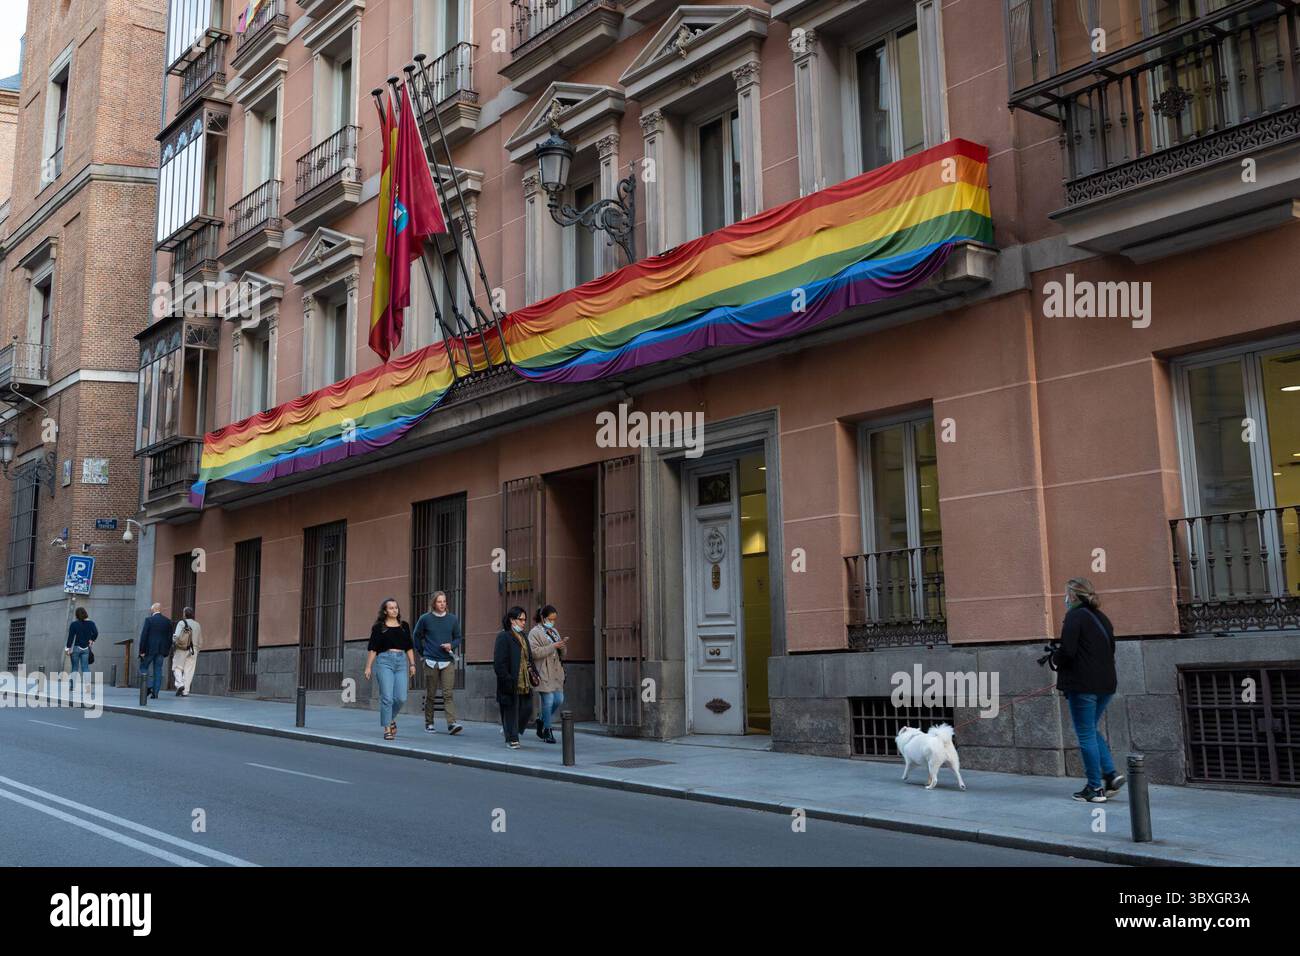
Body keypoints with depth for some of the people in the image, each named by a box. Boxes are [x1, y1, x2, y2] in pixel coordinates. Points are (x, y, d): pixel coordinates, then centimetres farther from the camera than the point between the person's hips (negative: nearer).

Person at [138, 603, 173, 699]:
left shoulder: (149, 620, -7)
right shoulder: (168, 621, 6)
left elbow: (144, 636, -10)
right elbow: (170, 637, 7)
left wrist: (142, 650, -6)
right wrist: (166, 651, 13)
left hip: (149, 649, -4)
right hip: (161, 650, 4)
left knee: (143, 667, 11)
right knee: (158, 670, 6)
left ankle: (149, 687, -5)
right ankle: (155, 693, 4)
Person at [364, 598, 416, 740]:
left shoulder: (404, 626, 14)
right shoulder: (379, 627, 4)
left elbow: (409, 647, 16)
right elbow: (372, 648, 2)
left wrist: (412, 664, 10)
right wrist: (368, 666, -4)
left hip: (401, 661, 3)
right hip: (384, 661, -3)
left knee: (401, 698, -3)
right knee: (387, 697, -8)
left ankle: (391, 719, 25)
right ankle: (387, 729, 1)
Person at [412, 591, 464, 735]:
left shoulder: (453, 619, 5)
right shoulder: (425, 619, 0)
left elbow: (458, 638, 13)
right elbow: (416, 636, 12)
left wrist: (451, 645, -7)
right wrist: (423, 653, 10)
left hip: (448, 662, 1)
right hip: (431, 662, -1)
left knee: (448, 694, -8)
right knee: (430, 694, 6)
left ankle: (452, 723, -13)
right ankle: (429, 724, 17)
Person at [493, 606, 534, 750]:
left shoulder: (523, 637, 16)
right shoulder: (503, 637, -10)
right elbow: (499, 662, -15)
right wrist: (507, 680, -20)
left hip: (524, 682, 8)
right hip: (511, 682, -8)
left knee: (527, 708, 6)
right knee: (511, 710, 0)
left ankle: (508, 729, 28)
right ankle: (512, 739, 12)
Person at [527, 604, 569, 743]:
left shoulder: (554, 632, 19)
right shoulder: (535, 633, -4)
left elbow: (561, 654, 22)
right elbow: (534, 652, -17)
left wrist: (563, 645, -1)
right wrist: (553, 646, -19)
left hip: (556, 672, 7)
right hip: (544, 673, -7)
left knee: (559, 699, 6)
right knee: (548, 701, -8)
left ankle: (541, 720, 27)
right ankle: (547, 730, 4)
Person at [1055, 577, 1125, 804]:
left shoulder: (1075, 616, -12)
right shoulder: (1102, 617, 12)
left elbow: (1067, 651, -20)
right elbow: (1110, 651, 17)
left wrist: (1055, 657, 2)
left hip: (1082, 684, -8)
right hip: (1106, 683, 8)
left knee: (1086, 734, 2)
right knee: (1092, 730, 22)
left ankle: (1095, 788, 6)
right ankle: (1111, 773, 10)